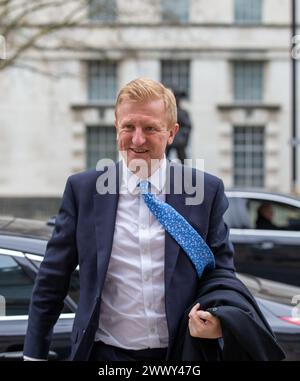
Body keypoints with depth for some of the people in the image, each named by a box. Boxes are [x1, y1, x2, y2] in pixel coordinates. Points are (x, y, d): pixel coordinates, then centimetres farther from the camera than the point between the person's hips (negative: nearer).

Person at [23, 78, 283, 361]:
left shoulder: (208, 191, -2)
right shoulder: (82, 189, -2)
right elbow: (51, 282, 1)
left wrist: (220, 319, -16)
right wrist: (34, 354, -1)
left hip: (181, 351, 1)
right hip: (105, 353, 0)